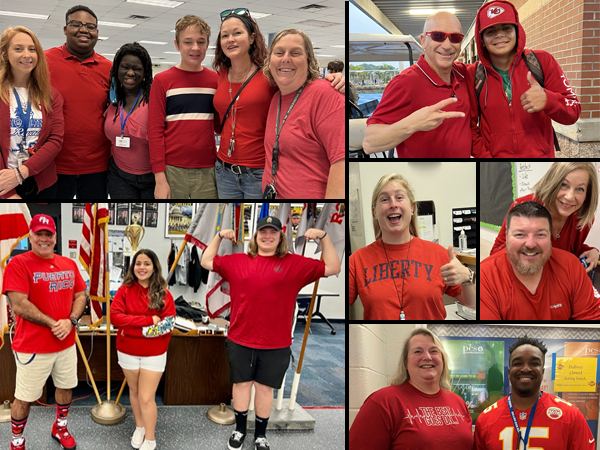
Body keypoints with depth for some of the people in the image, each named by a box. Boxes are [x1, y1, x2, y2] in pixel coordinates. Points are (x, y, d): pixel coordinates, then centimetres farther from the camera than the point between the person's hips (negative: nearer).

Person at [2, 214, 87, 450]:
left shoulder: (69, 264, 6)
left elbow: (80, 296, 8)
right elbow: (19, 305, -19)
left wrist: (71, 321, -11)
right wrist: (54, 324, -17)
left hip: (67, 343, 6)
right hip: (33, 346, -6)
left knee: (66, 386, 19)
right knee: (25, 397, 4)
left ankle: (60, 427, 41)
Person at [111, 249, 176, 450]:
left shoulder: (163, 294, -9)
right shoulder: (124, 290, -7)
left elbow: (167, 326, -14)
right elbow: (115, 317, -19)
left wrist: (132, 327, -20)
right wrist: (148, 320, -25)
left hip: (154, 354, -2)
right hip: (128, 352, 2)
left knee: (147, 397, 0)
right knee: (134, 391, 19)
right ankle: (139, 427, 41)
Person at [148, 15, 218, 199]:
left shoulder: (216, 80, 9)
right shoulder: (162, 80, 2)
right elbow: (155, 130, -2)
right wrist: (160, 178, -8)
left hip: (208, 171, 2)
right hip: (172, 170, -2)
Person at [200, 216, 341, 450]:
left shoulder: (294, 263, -1)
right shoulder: (236, 261, 4)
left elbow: (332, 268, -2)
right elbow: (207, 262, 13)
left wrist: (324, 237, -11)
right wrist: (219, 237, 3)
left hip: (275, 343, -1)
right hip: (240, 340, 1)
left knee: (265, 387, 10)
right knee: (241, 383, 13)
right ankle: (239, 429, 32)